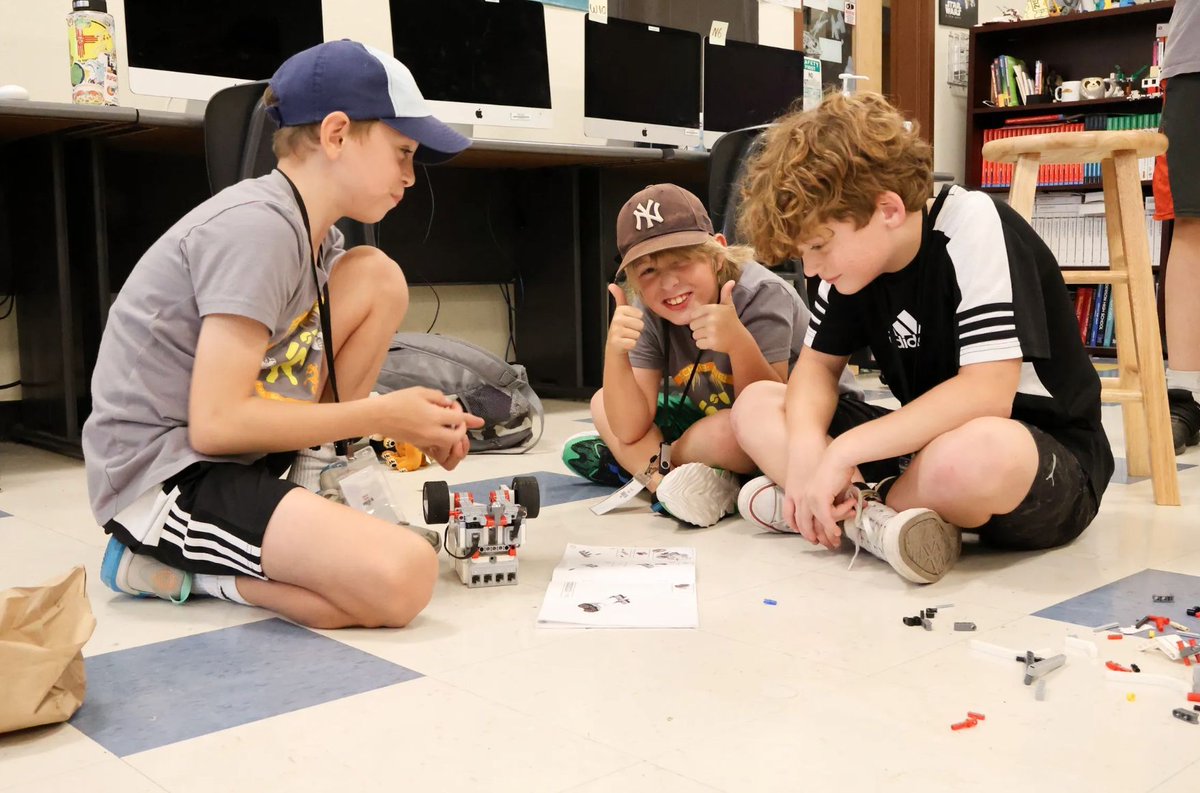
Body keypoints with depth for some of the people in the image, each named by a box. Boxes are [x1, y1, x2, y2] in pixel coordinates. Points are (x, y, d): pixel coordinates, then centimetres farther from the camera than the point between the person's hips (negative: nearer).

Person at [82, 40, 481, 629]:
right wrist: (382, 416, -15)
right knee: (402, 577, -29)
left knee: (378, 278, 3)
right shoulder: (256, 227, -20)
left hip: (236, 448, 9)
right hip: (163, 476, -9)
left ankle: (323, 492, 5)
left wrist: (407, 416, -3)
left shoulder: (319, 240, 8)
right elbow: (217, 422, -24)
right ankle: (174, 566, -7)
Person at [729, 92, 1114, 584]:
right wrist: (805, 444, -17)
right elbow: (818, 364, 5)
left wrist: (843, 452, -29)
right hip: (931, 441, 7)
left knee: (973, 455, -43)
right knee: (756, 405, -2)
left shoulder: (975, 225, -20)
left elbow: (987, 392, -28)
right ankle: (875, 518, -21)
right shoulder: (851, 247, 0)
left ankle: (855, 509, -14)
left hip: (1041, 455, -7)